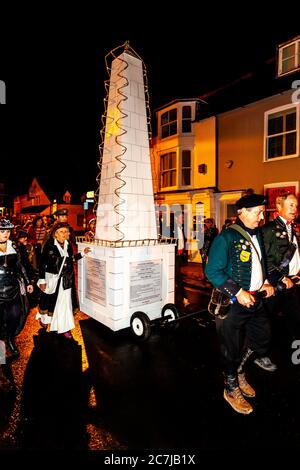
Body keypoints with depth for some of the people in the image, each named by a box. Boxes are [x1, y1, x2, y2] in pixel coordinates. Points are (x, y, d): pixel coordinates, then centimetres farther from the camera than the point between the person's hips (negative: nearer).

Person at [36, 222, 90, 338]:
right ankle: (44, 319, 46)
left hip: (67, 280, 4)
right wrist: (42, 280, -13)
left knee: (66, 303, 10)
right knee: (51, 301, 15)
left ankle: (65, 327, 25)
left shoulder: (68, 245, 1)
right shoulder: (49, 245, -15)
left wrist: (82, 253, 10)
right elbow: (43, 264, -13)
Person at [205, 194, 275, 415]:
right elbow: (212, 271, -21)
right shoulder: (227, 237, -19)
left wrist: (266, 282, 4)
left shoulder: (257, 235, 7)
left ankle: (239, 372, 46)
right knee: (232, 348, 10)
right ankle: (232, 389, 36)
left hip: (255, 299, 8)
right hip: (233, 302, -8)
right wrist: (238, 293, -23)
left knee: (262, 337, 20)